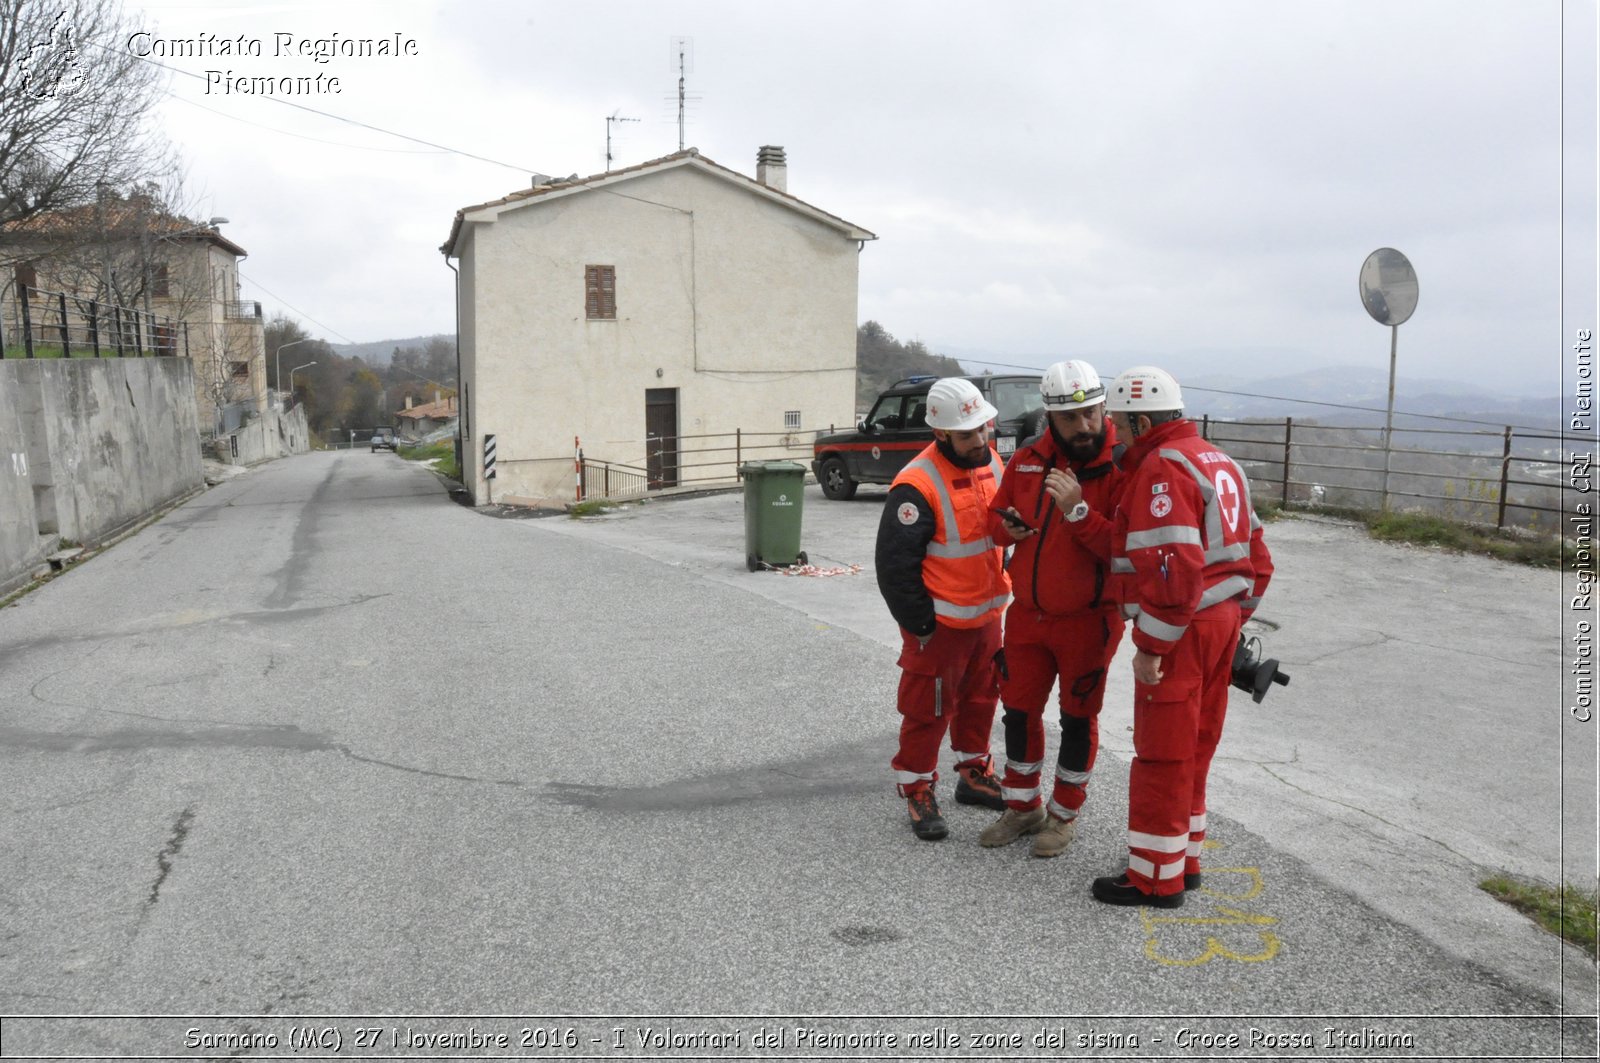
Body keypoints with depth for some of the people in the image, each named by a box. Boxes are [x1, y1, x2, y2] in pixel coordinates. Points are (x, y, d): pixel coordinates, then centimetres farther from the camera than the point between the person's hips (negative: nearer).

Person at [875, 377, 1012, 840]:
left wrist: (1002, 586, 15)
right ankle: (917, 793, 19)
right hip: (940, 623, -8)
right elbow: (894, 564, -21)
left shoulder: (991, 463, 2)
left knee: (981, 698, 21)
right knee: (928, 709, 4)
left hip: (986, 613, 8)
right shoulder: (918, 485, -23)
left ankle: (975, 775, 39)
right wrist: (919, 624, -15)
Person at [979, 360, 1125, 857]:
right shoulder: (1027, 461, 0)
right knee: (1019, 709, 14)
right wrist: (1007, 527, -9)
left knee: (1078, 718, 10)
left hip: (1088, 620, -5)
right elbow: (997, 515, 13)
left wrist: (1078, 510, -32)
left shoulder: (1120, 468, -16)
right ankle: (1023, 806, 34)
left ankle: (1065, 813, 29)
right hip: (1028, 613, 5)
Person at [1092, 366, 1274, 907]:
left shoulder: (1164, 467, -16)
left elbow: (1174, 568, -25)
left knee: (1161, 754, 0)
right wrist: (1235, 618, 21)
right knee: (1193, 747, 18)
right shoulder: (1217, 461, 15)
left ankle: (1155, 878, 11)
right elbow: (1255, 557, 18)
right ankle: (1183, 861, 29)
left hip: (1180, 632, -10)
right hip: (1221, 621, 10)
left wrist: (1150, 647, -21)